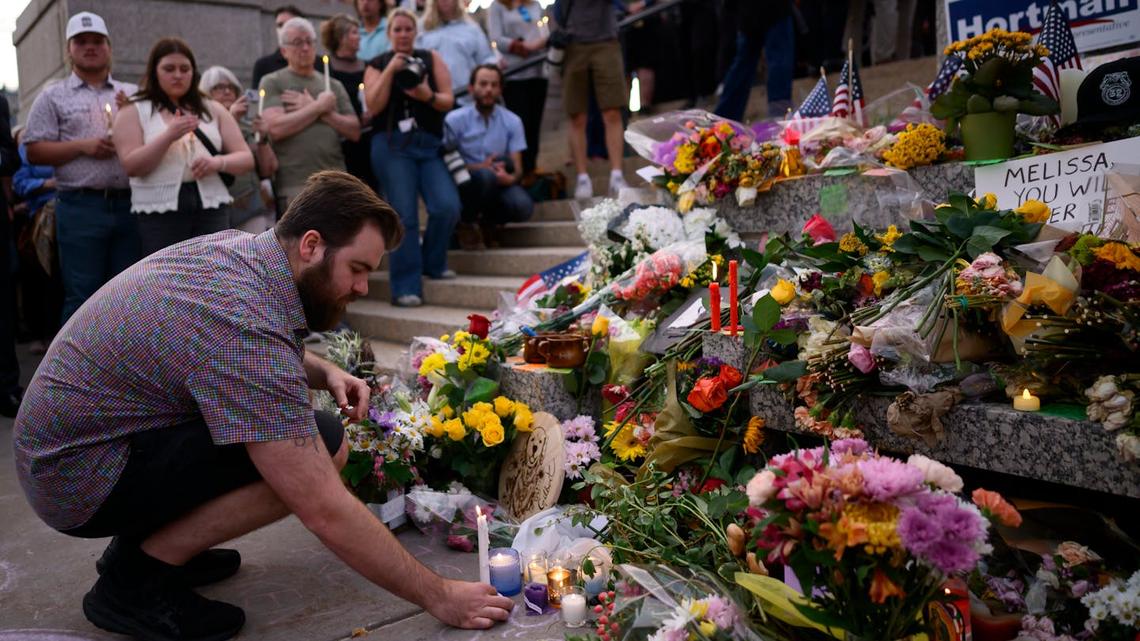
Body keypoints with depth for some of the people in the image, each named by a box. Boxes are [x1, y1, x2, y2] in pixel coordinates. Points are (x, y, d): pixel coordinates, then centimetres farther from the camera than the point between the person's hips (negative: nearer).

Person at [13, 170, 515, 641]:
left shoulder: (234, 244, -3)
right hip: (81, 480, -9)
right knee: (323, 446, -22)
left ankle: (148, 538, 12)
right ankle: (135, 579, -7)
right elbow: (326, 512, -30)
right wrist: (437, 596, -20)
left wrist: (325, 373, -1)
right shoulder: (246, 326, -30)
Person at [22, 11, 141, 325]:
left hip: (130, 204, 3)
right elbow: (35, 152, 2)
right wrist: (82, 146, -11)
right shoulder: (53, 97, 8)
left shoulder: (133, 95, 16)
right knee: (82, 296, -1)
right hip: (81, 207, -3)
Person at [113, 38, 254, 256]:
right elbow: (132, 166, -4)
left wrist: (218, 162, -10)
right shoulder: (134, 111, 9)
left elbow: (246, 158, 11)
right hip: (160, 212, -2)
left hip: (211, 207, 2)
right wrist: (169, 136, -15)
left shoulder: (213, 109, 17)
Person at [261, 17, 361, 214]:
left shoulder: (333, 86, 17)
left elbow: (354, 131, 8)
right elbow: (275, 128, -10)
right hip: (295, 185, -4)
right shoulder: (272, 83, 6)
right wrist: (318, 107, -4)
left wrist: (325, 112, -6)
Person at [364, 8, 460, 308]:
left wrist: (428, 96, -17)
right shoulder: (377, 65, 11)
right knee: (404, 215, -8)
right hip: (392, 146, -2)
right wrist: (390, 70, -9)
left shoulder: (432, 58, 13)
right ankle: (406, 287, -4)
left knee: (447, 207, -14)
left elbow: (448, 101, 4)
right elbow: (373, 106, -4)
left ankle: (433, 263, 10)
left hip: (430, 145, 2)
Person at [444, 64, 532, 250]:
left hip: (498, 186, 2)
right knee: (485, 175, -37)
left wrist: (510, 177, -28)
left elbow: (517, 168, -3)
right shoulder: (455, 120, -5)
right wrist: (478, 167, -20)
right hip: (464, 186, -2)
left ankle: (490, 221, 7)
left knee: (523, 206, -30)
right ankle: (465, 223, -7)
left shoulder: (512, 122, 1)